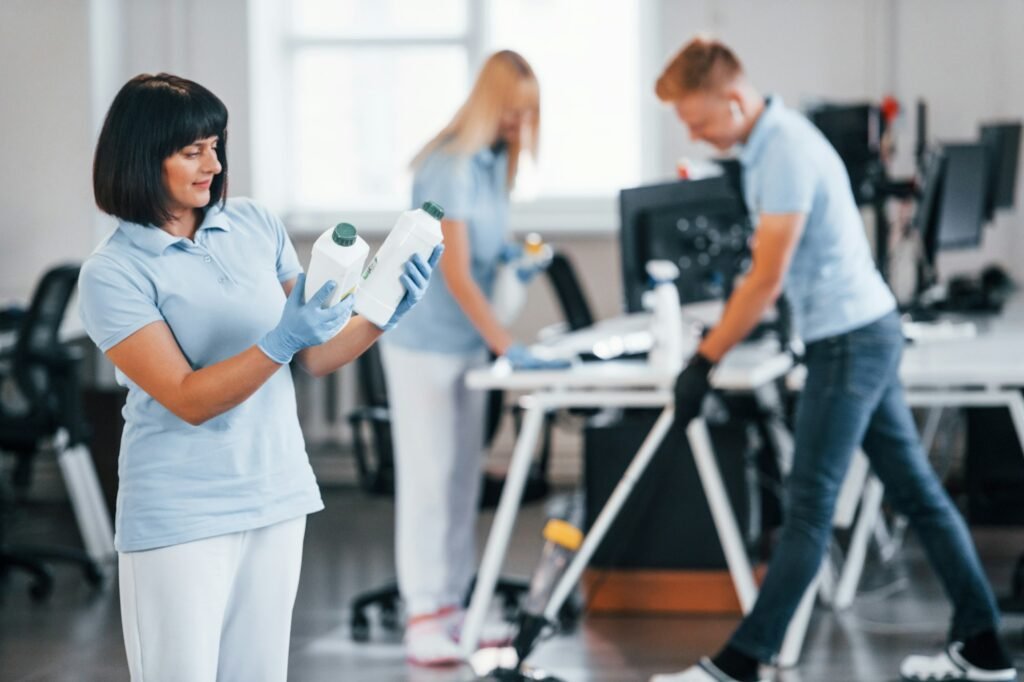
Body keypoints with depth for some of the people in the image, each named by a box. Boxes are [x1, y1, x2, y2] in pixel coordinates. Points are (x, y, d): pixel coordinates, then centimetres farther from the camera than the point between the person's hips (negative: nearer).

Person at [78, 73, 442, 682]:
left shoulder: (257, 226, 4)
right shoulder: (112, 273, -11)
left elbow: (317, 357, 7)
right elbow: (188, 399, -17)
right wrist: (281, 341, -29)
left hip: (280, 497, 5)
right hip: (181, 514, -5)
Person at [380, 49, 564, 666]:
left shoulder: (495, 162, 5)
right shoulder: (451, 166, -20)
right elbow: (455, 272, -23)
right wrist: (507, 346, -25)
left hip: (468, 339, 8)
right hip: (423, 340, -8)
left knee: (464, 474, 11)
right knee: (428, 474, -5)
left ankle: (453, 604, 18)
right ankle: (423, 615, -1)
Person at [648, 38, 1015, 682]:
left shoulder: (786, 151, -20)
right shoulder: (769, 139, 10)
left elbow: (766, 280, -20)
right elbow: (773, 273, 18)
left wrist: (703, 363, -15)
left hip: (849, 339, -10)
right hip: (869, 331, 10)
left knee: (809, 510, -6)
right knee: (918, 491, 12)